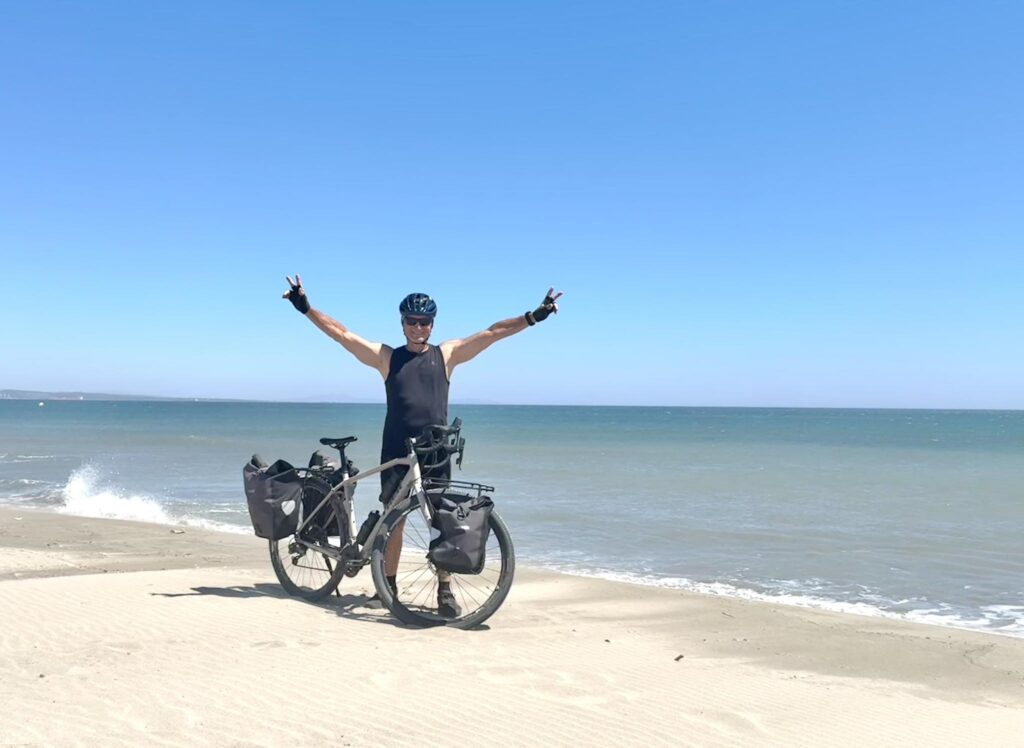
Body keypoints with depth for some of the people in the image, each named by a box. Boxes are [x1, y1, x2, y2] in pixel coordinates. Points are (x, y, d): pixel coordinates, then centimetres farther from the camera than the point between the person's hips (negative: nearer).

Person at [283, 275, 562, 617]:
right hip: (396, 453, 0)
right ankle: (388, 586, 20)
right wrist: (306, 308, -2)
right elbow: (342, 334, 3)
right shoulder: (386, 357, 7)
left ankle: (445, 591, 5)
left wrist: (533, 317, -2)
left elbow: (494, 332, 4)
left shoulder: (446, 354, 7)